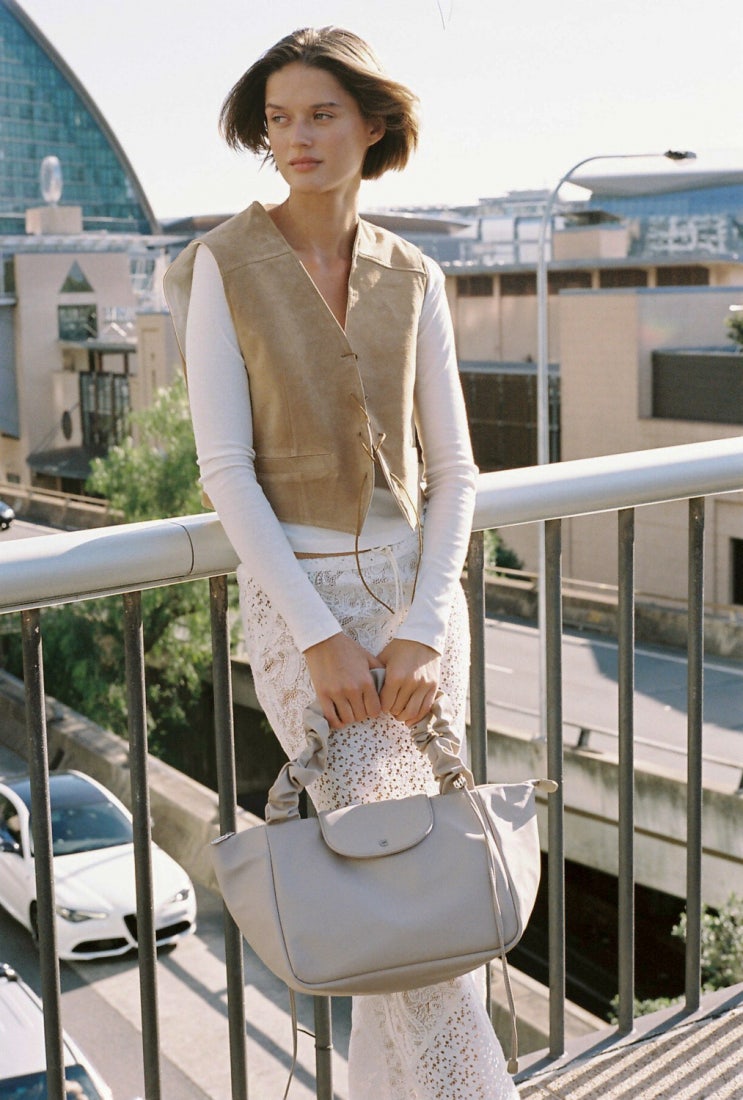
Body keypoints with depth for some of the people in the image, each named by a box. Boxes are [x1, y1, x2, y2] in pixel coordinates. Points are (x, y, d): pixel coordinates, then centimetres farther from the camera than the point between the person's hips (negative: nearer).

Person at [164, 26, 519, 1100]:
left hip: (416, 591, 4)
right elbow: (226, 469, -11)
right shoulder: (224, 264, -5)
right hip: (295, 600, -3)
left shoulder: (414, 279, 4)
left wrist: (423, 631, -12)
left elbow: (450, 470, 1)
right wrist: (319, 635, -18)